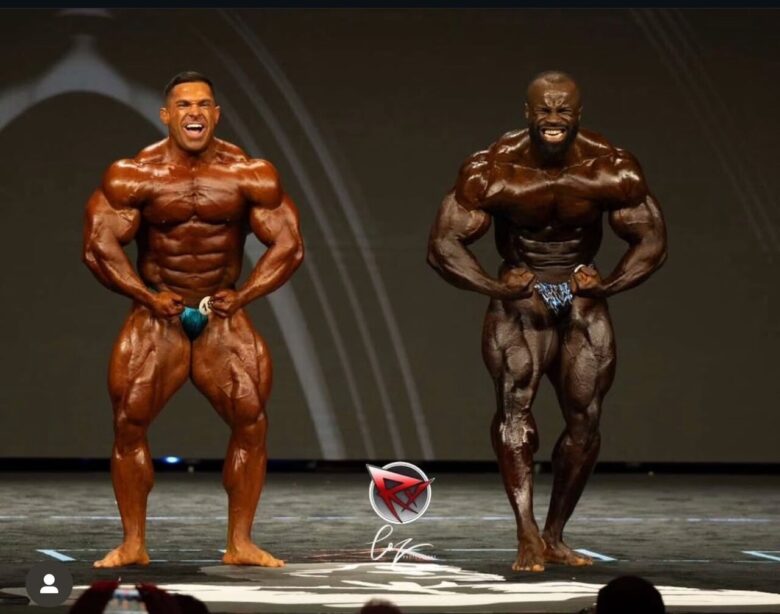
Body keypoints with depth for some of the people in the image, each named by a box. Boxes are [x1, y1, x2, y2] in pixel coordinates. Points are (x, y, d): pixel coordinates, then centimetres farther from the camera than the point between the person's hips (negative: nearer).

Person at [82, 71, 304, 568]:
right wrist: (148, 296, -15)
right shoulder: (134, 175, -8)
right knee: (130, 422, -9)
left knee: (251, 420, -10)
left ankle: (240, 543, 0)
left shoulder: (251, 175, -5)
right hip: (157, 316, -1)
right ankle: (133, 543, 0)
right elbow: (99, 245, -9)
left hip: (223, 318, 1)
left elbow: (289, 246, -2)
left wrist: (243, 296, -12)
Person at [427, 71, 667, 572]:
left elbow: (652, 240, -2)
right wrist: (495, 288, -24)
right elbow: (444, 244, -12)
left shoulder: (613, 170, -13)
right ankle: (527, 534, -30)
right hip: (520, 299, -2)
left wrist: (607, 285, -15)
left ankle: (554, 536, 18)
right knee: (515, 400, -24)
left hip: (583, 301, 2)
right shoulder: (492, 171, -17)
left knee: (585, 420, 0)